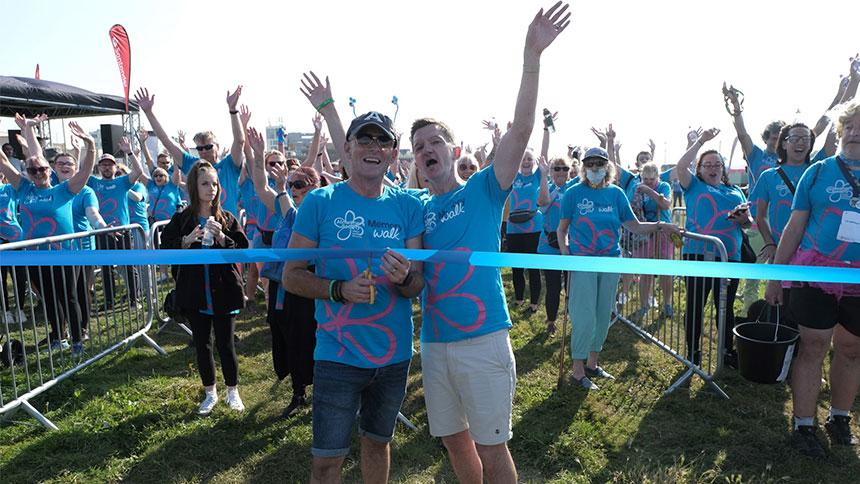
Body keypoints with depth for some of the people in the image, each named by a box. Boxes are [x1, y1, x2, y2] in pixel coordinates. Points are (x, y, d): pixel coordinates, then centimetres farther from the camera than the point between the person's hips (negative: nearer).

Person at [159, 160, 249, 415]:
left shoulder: (227, 219, -2)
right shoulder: (181, 219, 0)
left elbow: (243, 250, -4)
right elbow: (165, 247, -3)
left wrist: (222, 238, -19)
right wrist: (187, 240, -19)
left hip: (223, 291, -1)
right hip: (195, 294, 2)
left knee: (225, 344, 5)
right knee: (202, 344, 13)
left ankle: (233, 391, 25)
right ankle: (210, 393, 31)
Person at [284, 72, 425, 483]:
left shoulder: (407, 206, -1)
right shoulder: (320, 202, -8)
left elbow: (419, 284, 0)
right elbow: (291, 276, -7)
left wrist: (406, 277, -24)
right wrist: (340, 290, -24)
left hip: (395, 354, 3)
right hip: (338, 354, -3)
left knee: (378, 442, 22)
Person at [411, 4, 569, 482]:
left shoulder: (483, 190, -2)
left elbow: (521, 130, -13)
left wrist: (532, 56, -20)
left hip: (483, 340, -4)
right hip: (433, 343, 5)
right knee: (455, 440, 19)